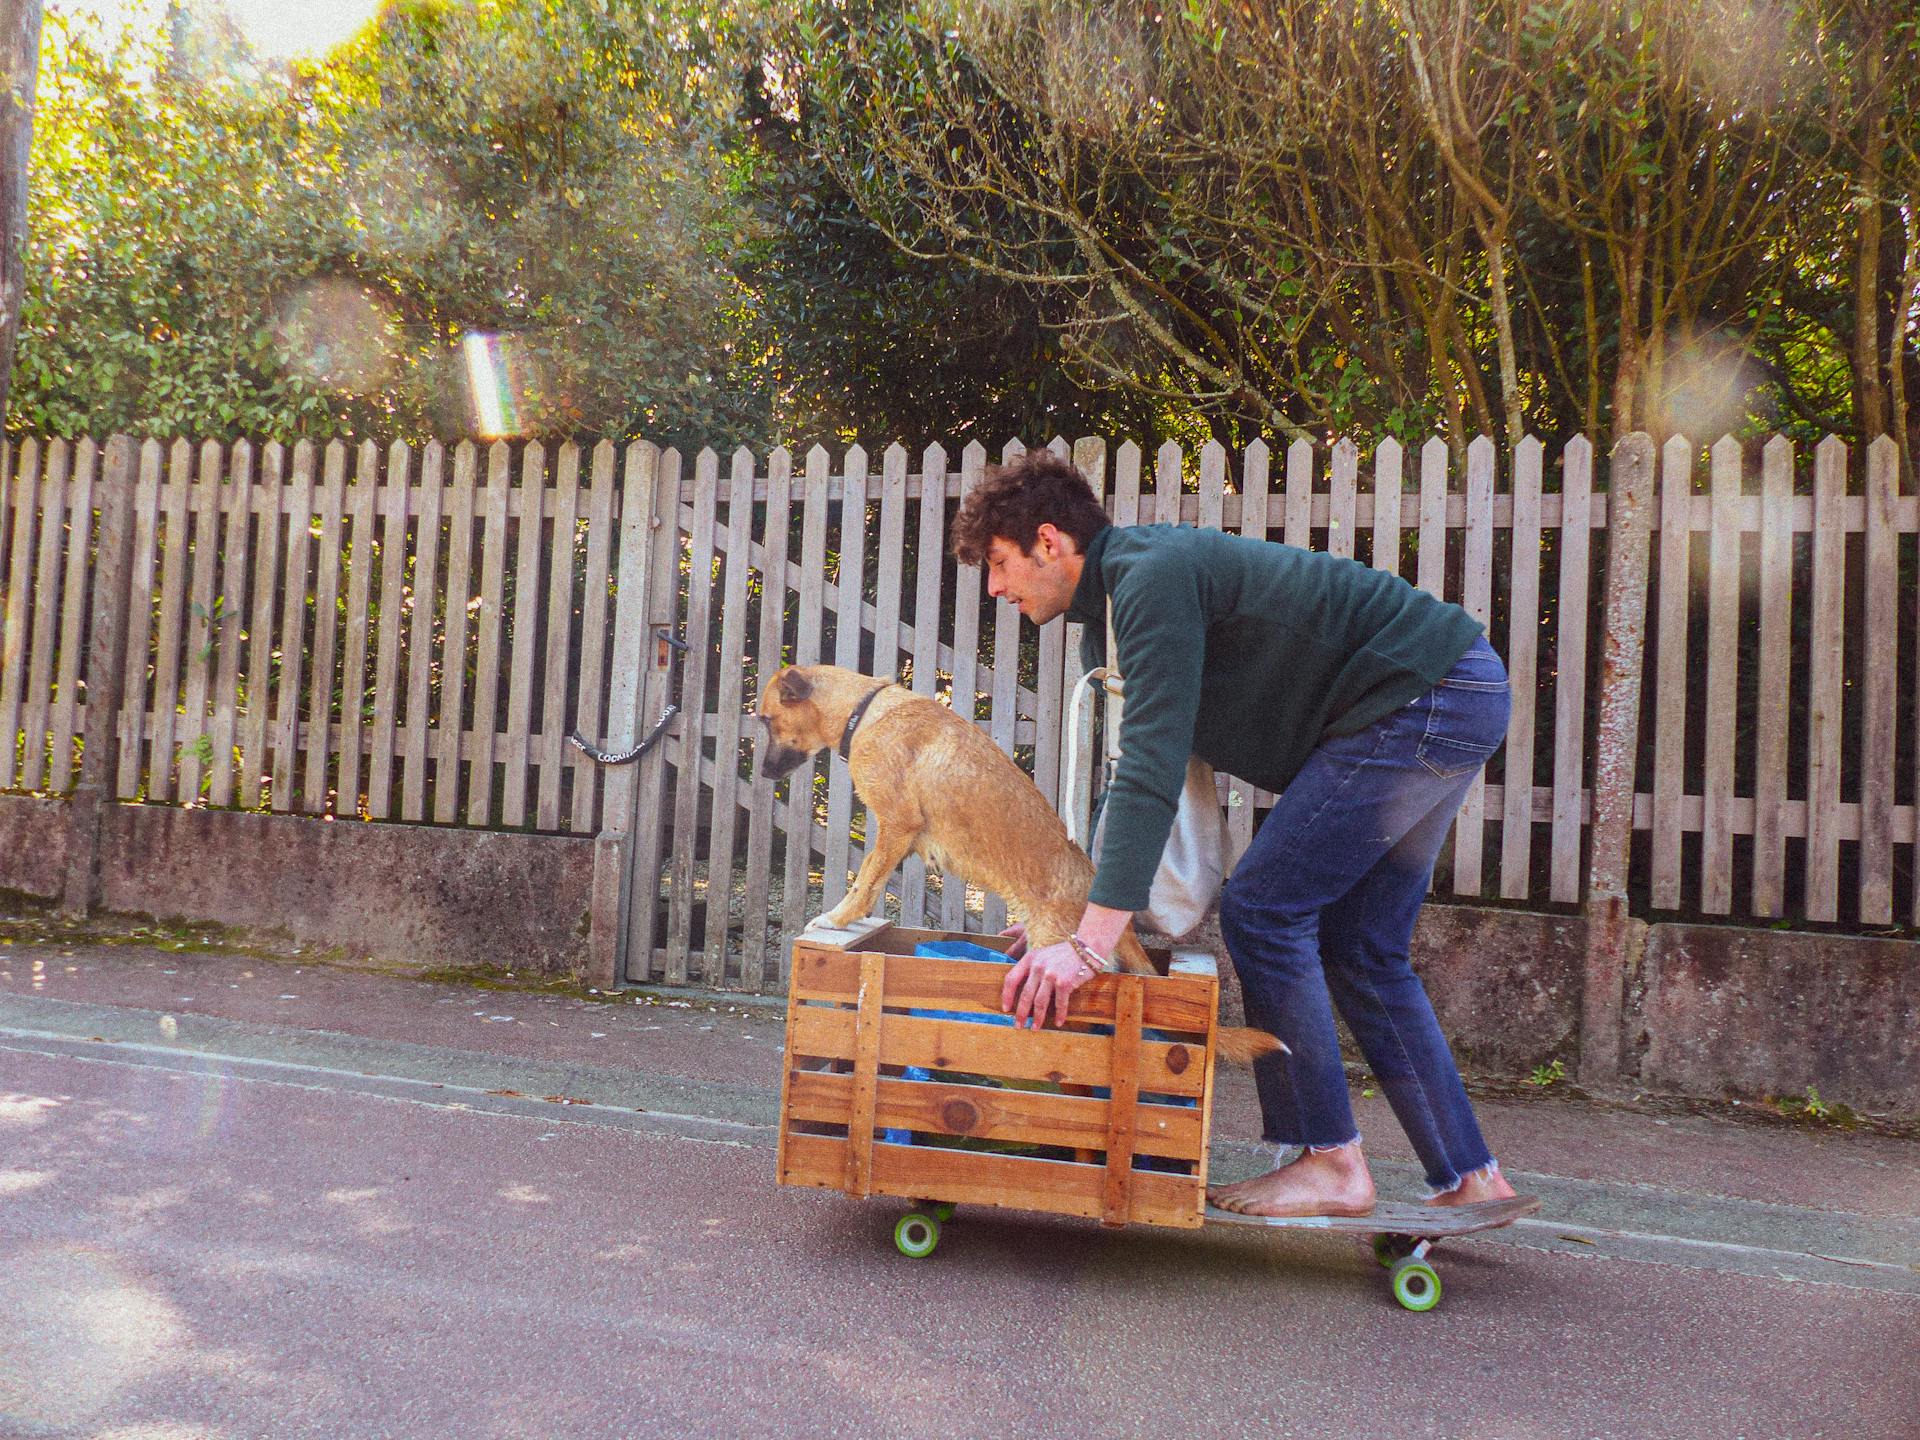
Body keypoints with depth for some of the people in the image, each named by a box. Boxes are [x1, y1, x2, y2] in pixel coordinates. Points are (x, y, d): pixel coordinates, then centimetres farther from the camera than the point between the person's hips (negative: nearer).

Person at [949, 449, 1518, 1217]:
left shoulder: (1151, 577, -20)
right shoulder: (1115, 601, 13)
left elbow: (1153, 767, -29)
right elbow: (1141, 759, 19)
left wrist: (1090, 942, -31)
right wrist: (1083, 902, 18)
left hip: (1423, 698, -10)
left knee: (1264, 907, -9)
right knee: (1359, 951, 11)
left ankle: (1330, 1163, 0)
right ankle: (1467, 1180, 18)